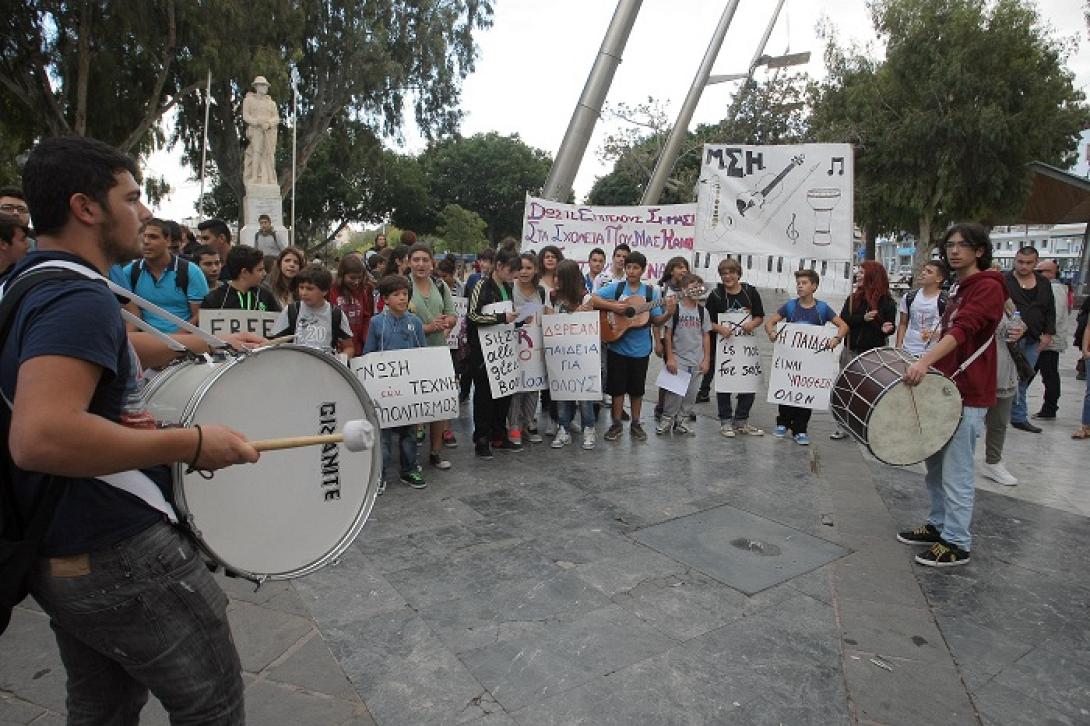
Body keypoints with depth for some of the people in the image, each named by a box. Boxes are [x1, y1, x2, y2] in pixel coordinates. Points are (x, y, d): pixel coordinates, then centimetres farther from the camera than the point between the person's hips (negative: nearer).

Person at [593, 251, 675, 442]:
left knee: (637, 388, 12)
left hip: (640, 349, 1)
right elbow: (592, 299, -11)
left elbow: (656, 321, 2)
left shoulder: (650, 292, 2)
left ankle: (635, 424, 26)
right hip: (617, 346, -1)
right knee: (617, 387, 7)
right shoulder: (615, 288, -2)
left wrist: (669, 313, -17)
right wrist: (613, 306, -22)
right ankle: (616, 424, 21)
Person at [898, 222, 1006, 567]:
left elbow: (962, 331, -27)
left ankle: (956, 544, 5)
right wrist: (929, 367, 18)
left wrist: (924, 361, -39)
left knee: (956, 473, -4)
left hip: (967, 395, -9)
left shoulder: (988, 287, -11)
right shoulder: (959, 289, 18)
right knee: (935, 464, 15)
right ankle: (938, 524, 27)